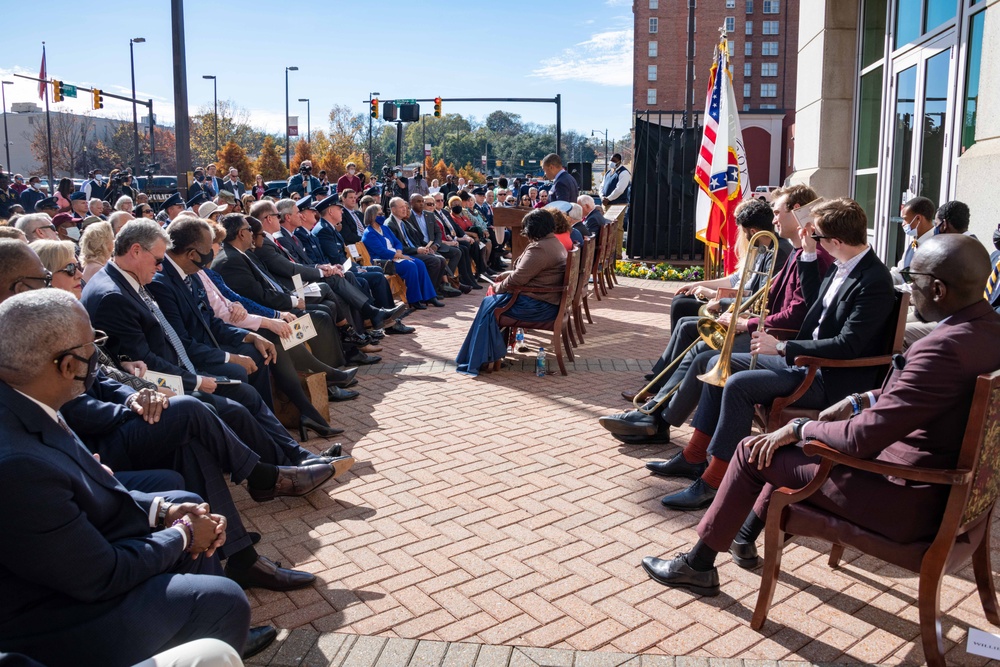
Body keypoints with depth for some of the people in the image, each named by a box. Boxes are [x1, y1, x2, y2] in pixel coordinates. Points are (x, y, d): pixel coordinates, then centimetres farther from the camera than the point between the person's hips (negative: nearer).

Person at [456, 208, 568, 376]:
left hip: (538, 306, -11)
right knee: (494, 298, 17)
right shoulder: (554, 242, 11)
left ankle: (477, 360, 7)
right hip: (549, 301, 11)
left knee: (489, 303, 0)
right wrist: (508, 274, 12)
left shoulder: (539, 249, -23)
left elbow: (517, 279, -21)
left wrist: (498, 287, -3)